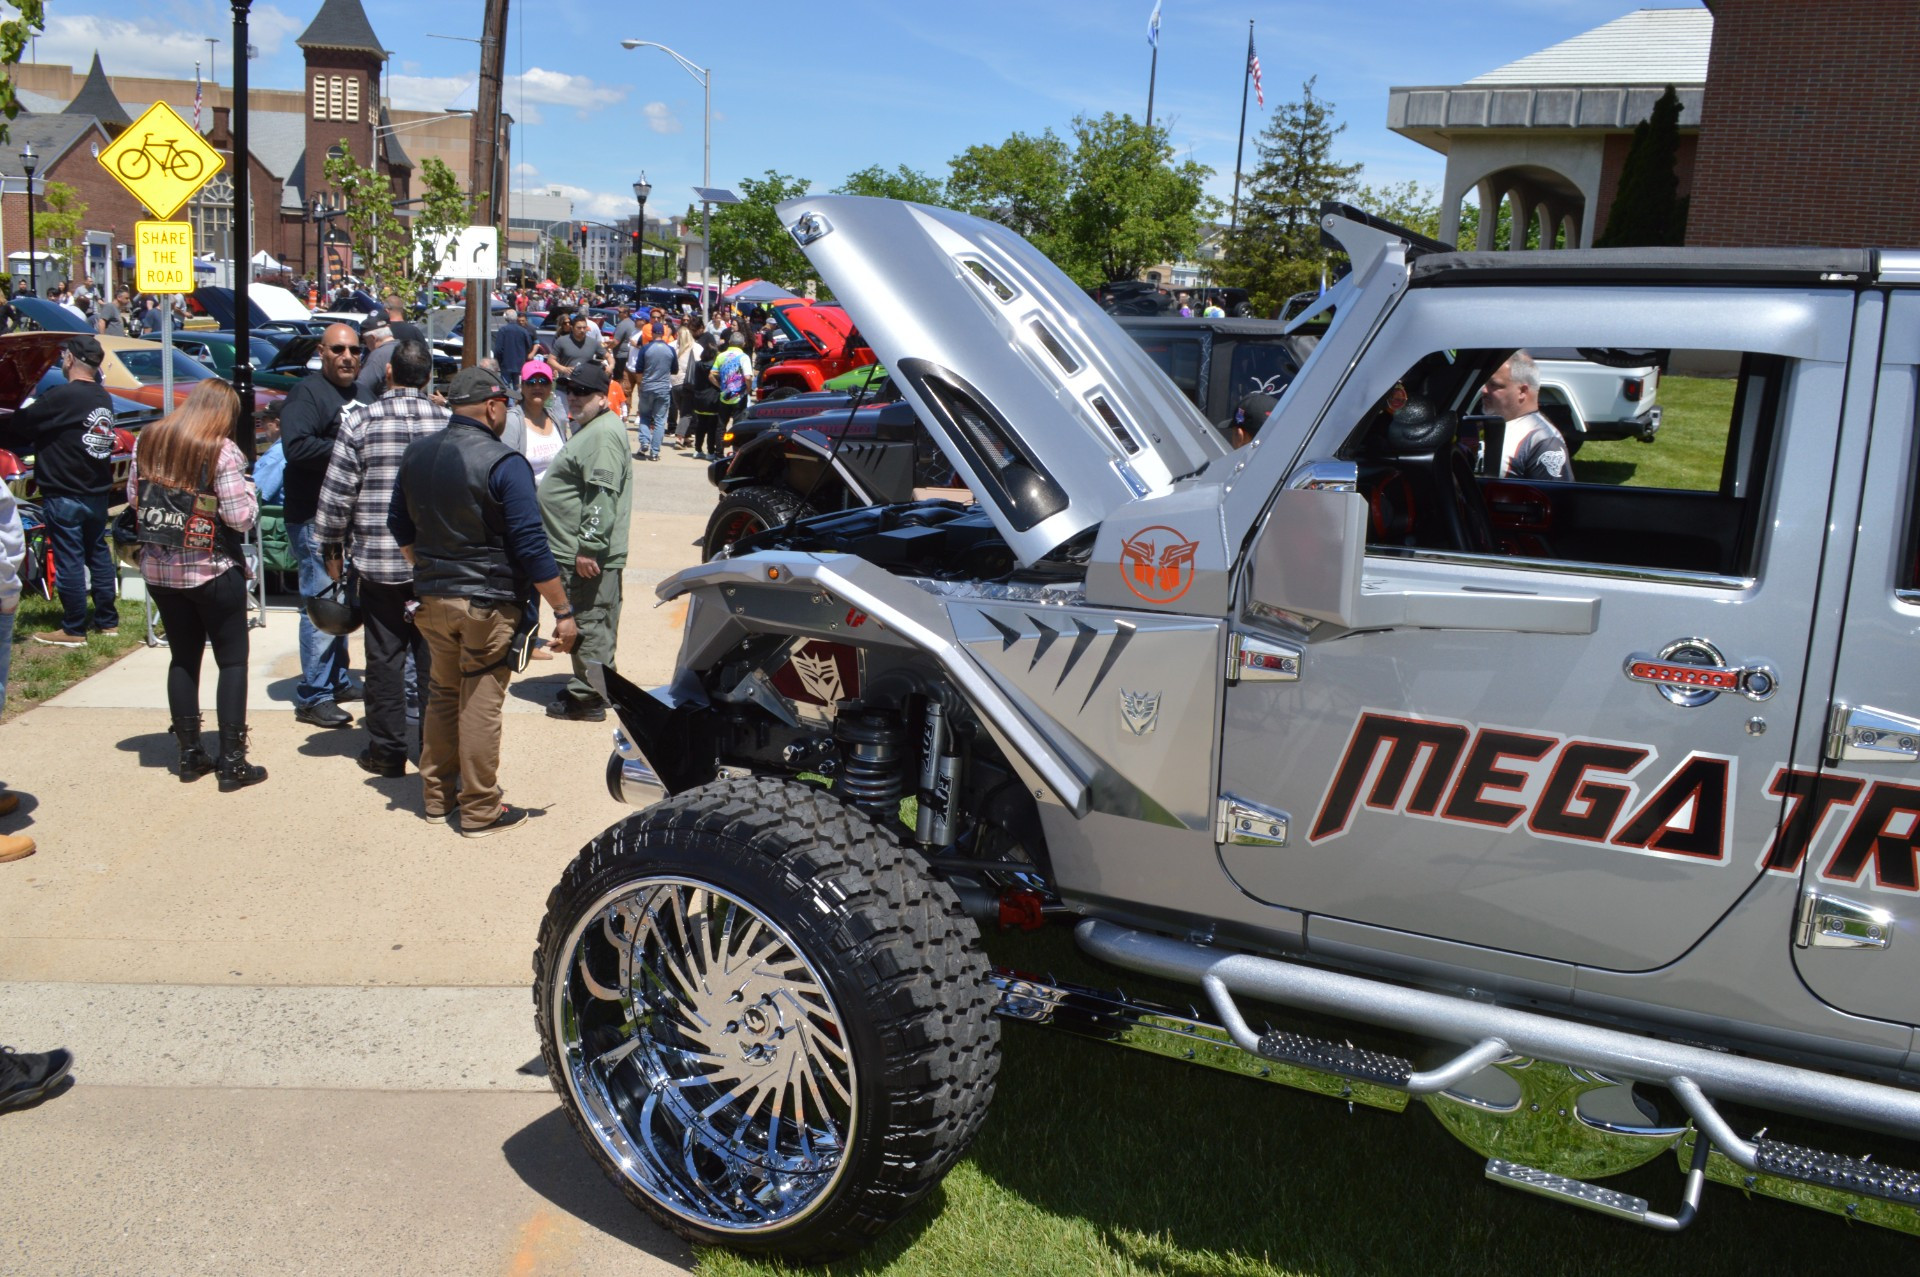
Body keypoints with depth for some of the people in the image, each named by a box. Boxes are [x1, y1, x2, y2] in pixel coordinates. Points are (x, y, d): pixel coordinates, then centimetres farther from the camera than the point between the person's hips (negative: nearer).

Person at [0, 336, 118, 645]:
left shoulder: (63, 397, -17)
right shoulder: (103, 398, 9)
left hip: (65, 495, -8)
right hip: (97, 492, 8)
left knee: (69, 561, -1)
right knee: (98, 554, 15)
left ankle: (73, 630, 4)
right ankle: (107, 620, 22)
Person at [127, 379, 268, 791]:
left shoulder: (148, 440, 1)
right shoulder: (222, 451, -16)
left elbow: (133, 497, 10)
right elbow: (241, 517, -17)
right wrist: (247, 490, 1)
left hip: (159, 569, 5)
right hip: (213, 571, -5)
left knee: (183, 657, 15)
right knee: (232, 660, 4)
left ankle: (190, 755, 21)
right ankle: (232, 762, 3)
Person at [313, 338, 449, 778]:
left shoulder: (360, 421, -7)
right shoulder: (447, 421, -2)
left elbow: (338, 493, -5)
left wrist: (332, 548, 7)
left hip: (379, 559, -2)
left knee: (385, 657, 7)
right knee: (435, 656, 9)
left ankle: (387, 751, 14)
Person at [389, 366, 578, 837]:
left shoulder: (417, 453, 4)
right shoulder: (504, 463, -17)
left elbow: (399, 525, 16)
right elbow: (531, 547, -19)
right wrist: (563, 612, -14)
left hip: (433, 598, 6)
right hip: (488, 604, -6)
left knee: (442, 695, 19)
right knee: (480, 703, 2)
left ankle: (436, 794, 29)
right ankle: (480, 810, 10)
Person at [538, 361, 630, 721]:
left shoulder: (604, 434, -17)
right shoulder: (589, 429, 19)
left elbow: (602, 498, -25)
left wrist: (588, 547, -26)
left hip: (590, 556, -11)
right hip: (575, 551, 11)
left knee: (590, 624, -6)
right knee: (592, 624, 17)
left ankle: (586, 699, -1)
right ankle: (586, 686, 26)